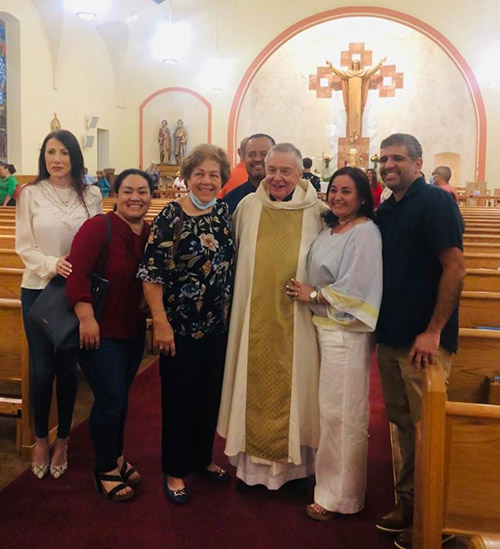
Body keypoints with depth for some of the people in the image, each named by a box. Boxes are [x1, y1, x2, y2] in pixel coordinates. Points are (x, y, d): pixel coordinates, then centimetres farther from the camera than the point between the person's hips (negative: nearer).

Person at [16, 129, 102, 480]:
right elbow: (24, 246, -4)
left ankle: (63, 441, 27)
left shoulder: (91, 195, 0)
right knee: (42, 369, 4)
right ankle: (41, 440, 26)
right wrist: (52, 265, -20)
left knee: (68, 368, 9)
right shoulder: (31, 194, -3)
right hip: (38, 289, -1)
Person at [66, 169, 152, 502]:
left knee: (121, 396, 17)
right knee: (111, 399, -1)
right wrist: (86, 318, -25)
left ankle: (117, 457, 37)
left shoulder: (151, 233, 3)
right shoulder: (98, 227, -16)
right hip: (100, 331, -6)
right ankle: (106, 470, 18)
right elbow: (77, 273, -22)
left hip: (134, 330, 6)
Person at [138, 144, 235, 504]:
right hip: (181, 325, -5)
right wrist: (161, 323, -17)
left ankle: (202, 457, 37)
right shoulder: (171, 216, -13)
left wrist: (232, 314, 10)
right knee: (179, 398, 7)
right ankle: (175, 470, 25)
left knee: (211, 394, 17)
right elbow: (151, 272, -14)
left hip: (219, 323, 5)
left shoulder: (224, 211, 3)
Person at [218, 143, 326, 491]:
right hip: (254, 316, 2)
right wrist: (247, 291, 10)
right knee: (254, 387, 10)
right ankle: (252, 462, 27)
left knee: (293, 387, 9)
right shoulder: (247, 207, 1)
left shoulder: (317, 211, -4)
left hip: (295, 319, -1)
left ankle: (296, 462, 28)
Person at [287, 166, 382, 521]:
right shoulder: (331, 229, 11)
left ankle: (340, 496, 17)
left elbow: (355, 289, -20)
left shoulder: (364, 233, -15)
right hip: (324, 328, 8)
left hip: (347, 333, -8)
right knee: (330, 409, 17)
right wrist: (308, 292, 2)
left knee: (341, 414, 2)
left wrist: (312, 296, -11)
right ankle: (330, 482, 34)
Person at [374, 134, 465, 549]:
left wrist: (433, 332, -17)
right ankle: (407, 502, 29)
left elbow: (455, 269, -15)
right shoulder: (385, 211, 13)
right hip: (390, 335, 7)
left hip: (424, 339, -7)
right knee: (402, 422, 15)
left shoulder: (436, 202, -9)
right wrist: (378, 323, 12)